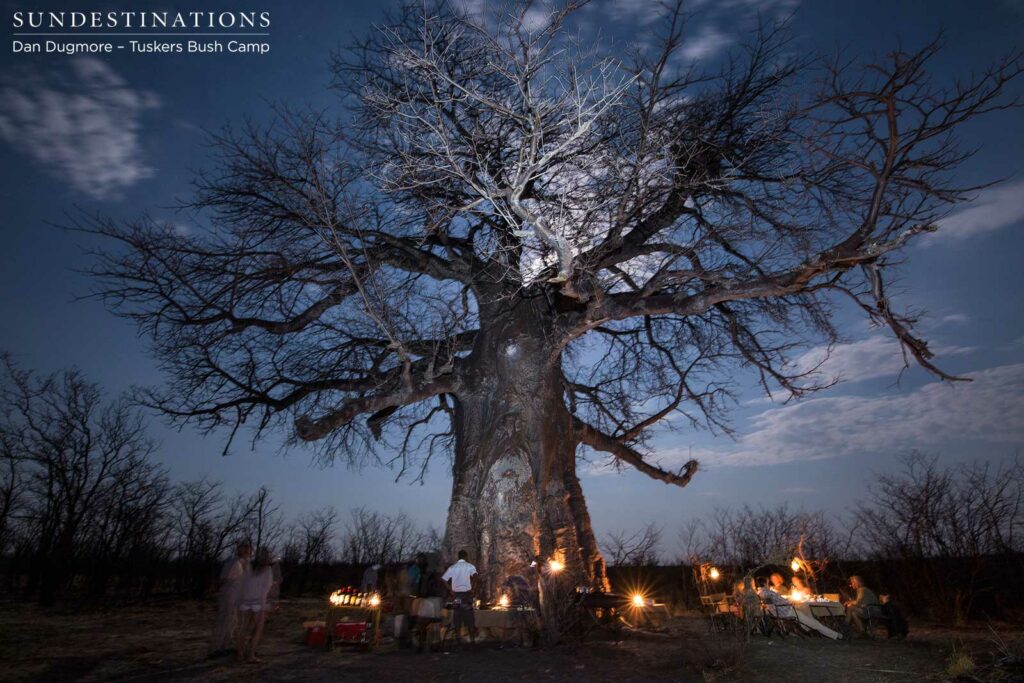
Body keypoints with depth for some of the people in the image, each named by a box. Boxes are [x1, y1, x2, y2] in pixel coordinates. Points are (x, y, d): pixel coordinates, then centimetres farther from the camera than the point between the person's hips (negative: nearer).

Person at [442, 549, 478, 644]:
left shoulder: (452, 567, 7)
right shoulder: (470, 566, -2)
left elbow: (443, 579, -1)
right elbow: (474, 575, -22)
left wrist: (450, 590, 3)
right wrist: (472, 588, -13)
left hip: (456, 594, 3)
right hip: (467, 593, -3)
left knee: (457, 618, 9)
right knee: (469, 618, 5)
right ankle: (472, 639, 5)